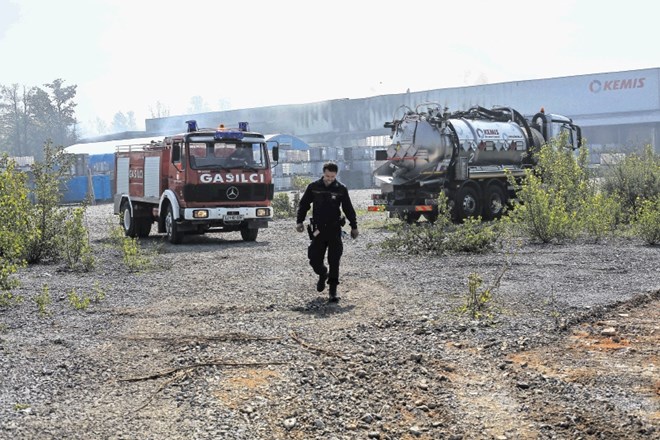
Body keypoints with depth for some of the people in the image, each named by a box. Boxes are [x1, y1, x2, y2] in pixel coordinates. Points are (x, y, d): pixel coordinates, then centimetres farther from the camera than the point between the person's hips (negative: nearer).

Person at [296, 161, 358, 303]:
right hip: (318, 230, 1)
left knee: (334, 262, -4)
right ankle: (323, 274, 35)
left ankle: (333, 290, 3)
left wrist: (354, 227, 8)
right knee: (314, 260, 2)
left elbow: (349, 209, 7)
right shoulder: (313, 187, 0)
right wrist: (299, 221, 0)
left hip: (334, 230, -1)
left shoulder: (341, 189, -1)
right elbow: (303, 205, 8)